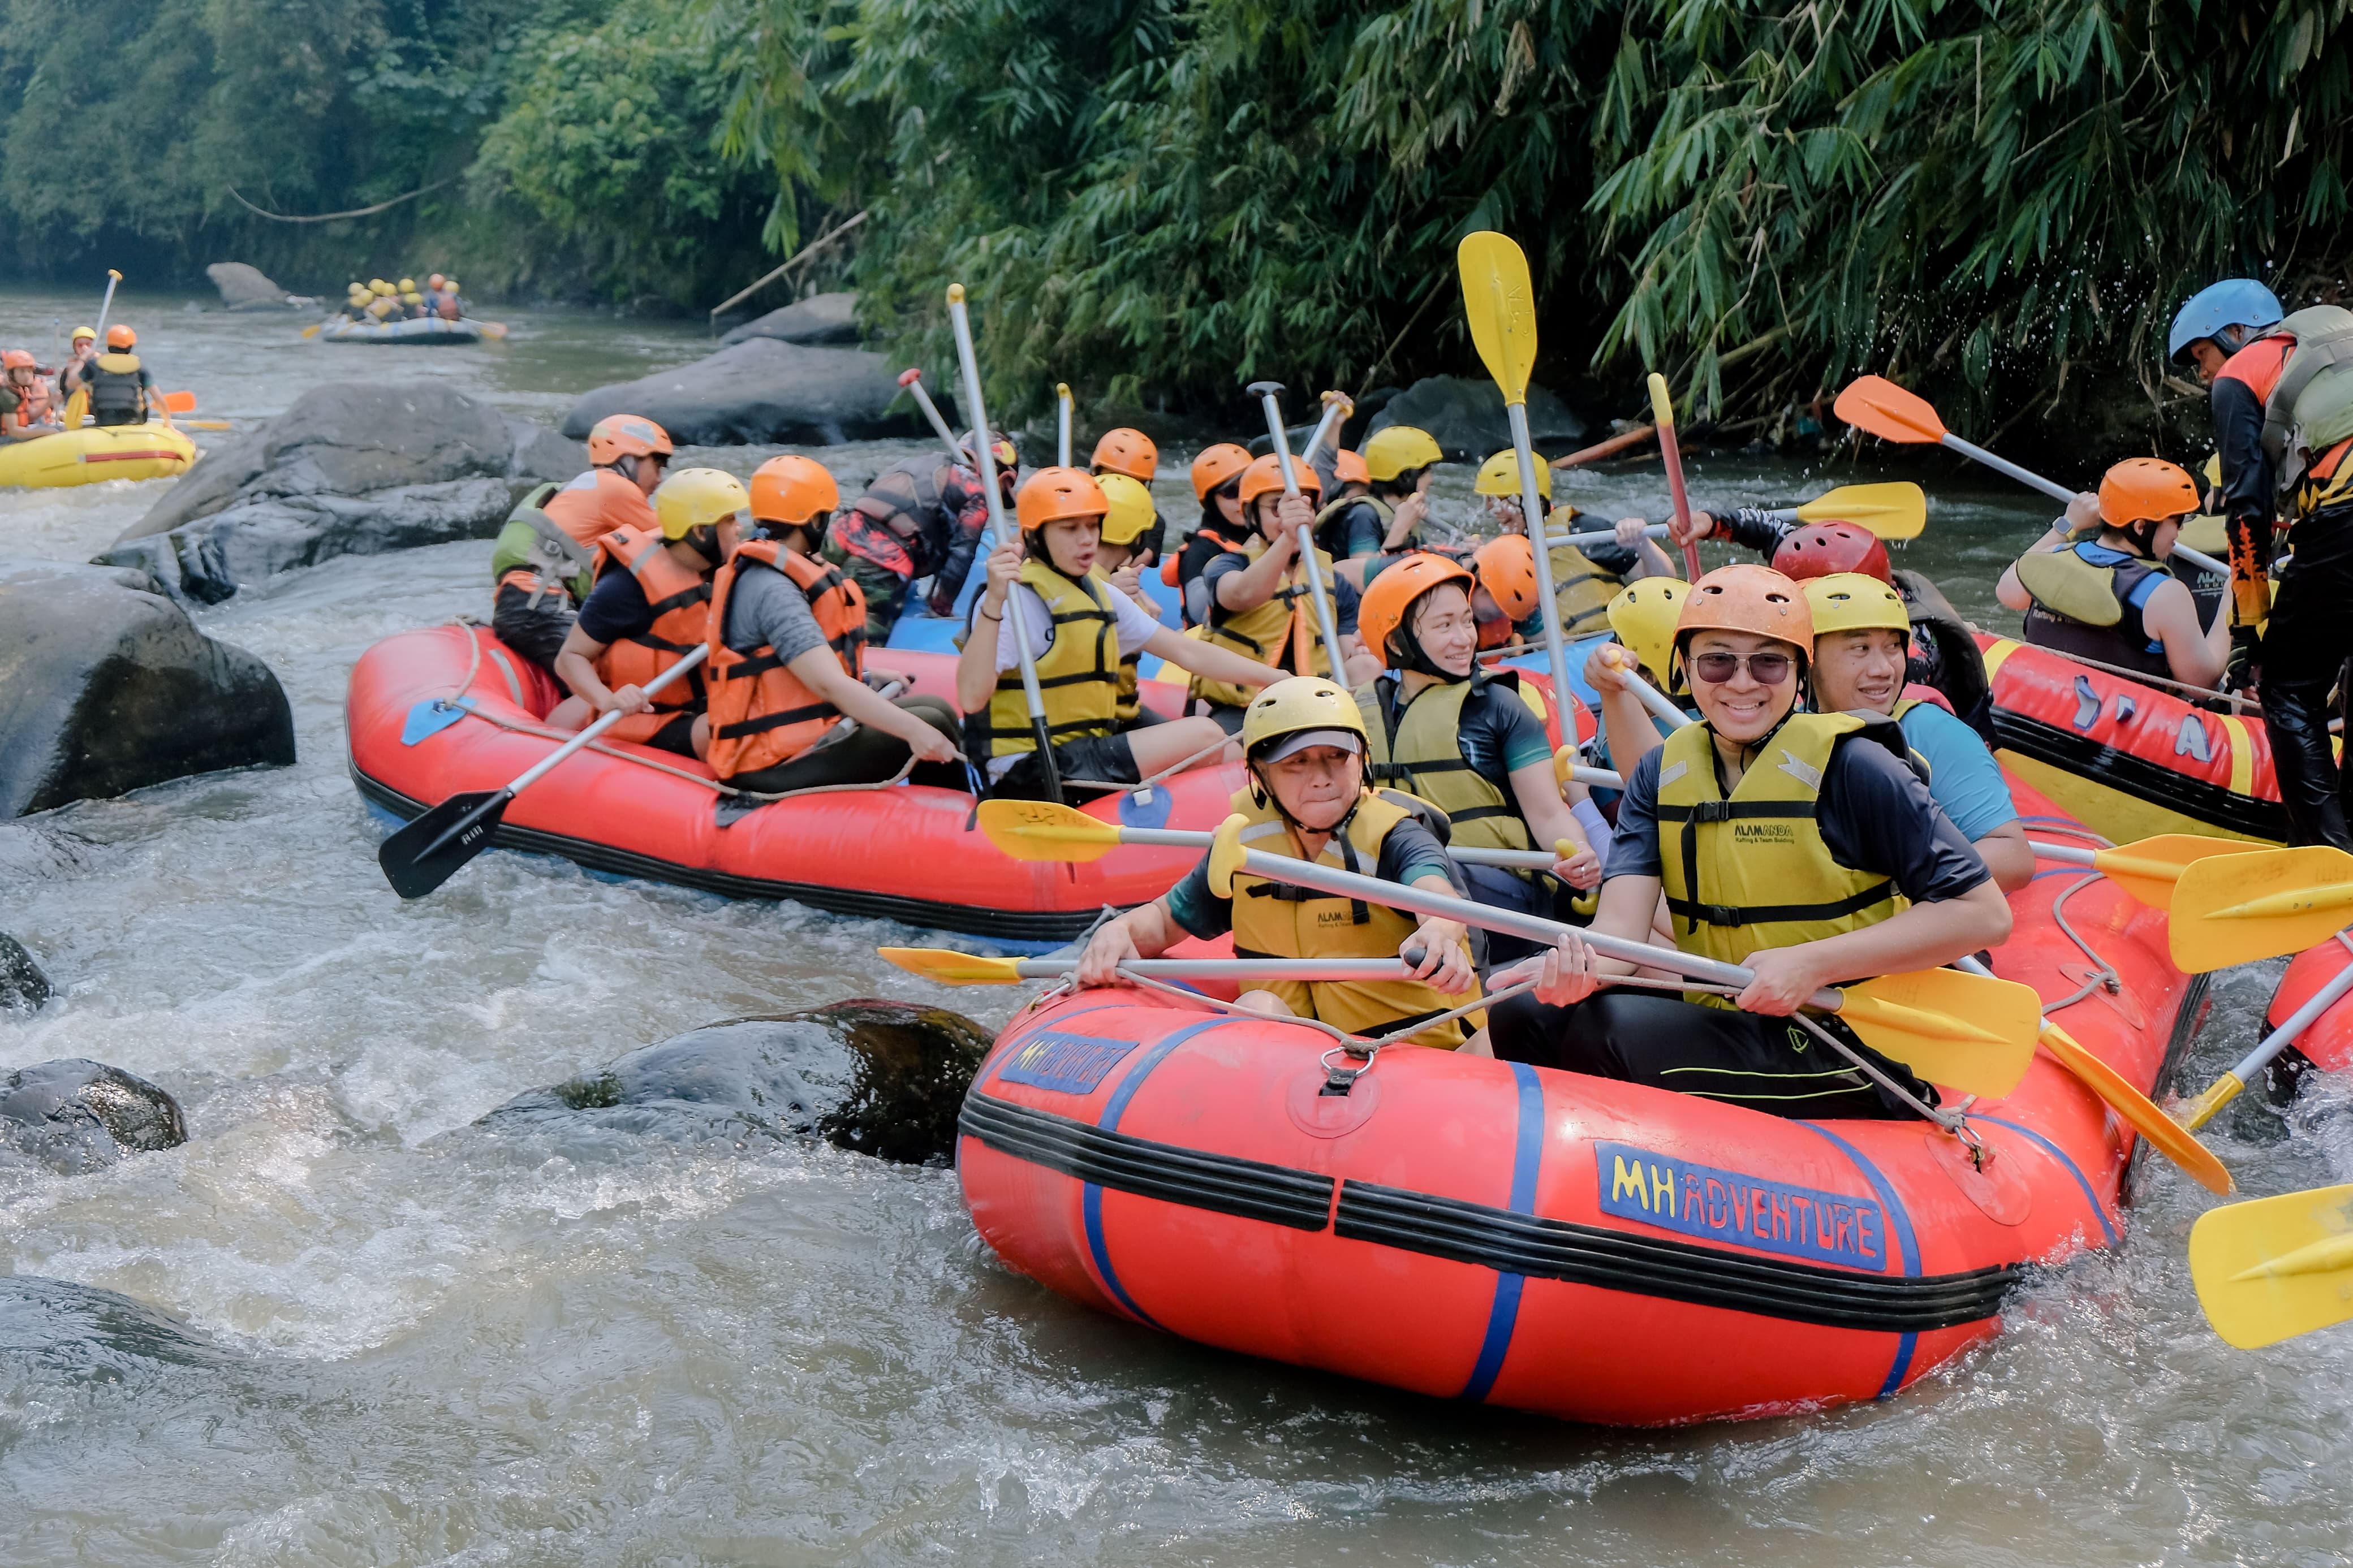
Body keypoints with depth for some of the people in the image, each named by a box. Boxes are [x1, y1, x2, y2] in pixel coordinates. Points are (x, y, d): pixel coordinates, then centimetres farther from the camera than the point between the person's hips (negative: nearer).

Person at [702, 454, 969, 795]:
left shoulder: (763, 572, 11)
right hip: (777, 767, -11)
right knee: (933, 724, -9)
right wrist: (914, 731, -34)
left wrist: (865, 678, 23)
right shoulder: (773, 591, -21)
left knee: (933, 707, 13)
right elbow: (828, 685, -30)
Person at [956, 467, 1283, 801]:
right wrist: (993, 603, -37)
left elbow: (1188, 653, 16)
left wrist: (1276, 679, 8)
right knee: (1204, 734, -17)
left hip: (1086, 754, 9)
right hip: (1026, 773, -9)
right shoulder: (1017, 599, -13)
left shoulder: (1102, 596, 15)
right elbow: (971, 698, -26)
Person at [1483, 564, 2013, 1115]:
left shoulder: (1848, 766, -12)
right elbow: (1622, 922, -8)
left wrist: (1813, 965, -23)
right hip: (1714, 1025, 6)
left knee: (1604, 1033, -26)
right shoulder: (1662, 773, 5)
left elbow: (1984, 914, -15)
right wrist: (1580, 966, -33)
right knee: (1525, 1013, -13)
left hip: (1851, 1064, -6)